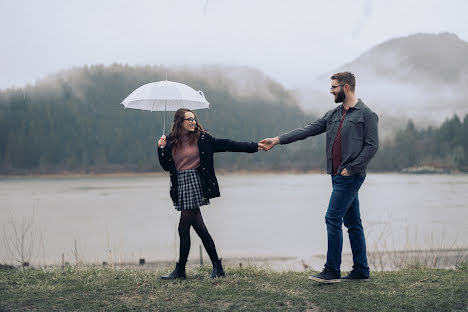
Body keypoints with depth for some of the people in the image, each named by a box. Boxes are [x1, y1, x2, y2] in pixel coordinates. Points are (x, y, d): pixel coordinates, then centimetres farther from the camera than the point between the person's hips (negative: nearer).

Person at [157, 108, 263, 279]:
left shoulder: (201, 138, 0)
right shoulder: (170, 141, 8)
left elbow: (225, 145, 1)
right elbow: (166, 166, 11)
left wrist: (253, 147, -2)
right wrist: (161, 149, -5)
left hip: (195, 182, -4)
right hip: (180, 184, 4)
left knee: (184, 228, -5)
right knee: (199, 227, 6)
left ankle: (180, 270, 6)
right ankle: (217, 267, 14)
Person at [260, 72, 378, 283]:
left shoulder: (366, 114, -6)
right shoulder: (334, 114, 16)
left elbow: (372, 145, -10)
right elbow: (308, 130, 14)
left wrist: (350, 168, -15)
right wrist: (277, 140, 8)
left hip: (350, 176, -8)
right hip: (338, 176, 8)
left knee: (333, 218, -10)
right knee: (352, 222, 10)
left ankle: (332, 271, -4)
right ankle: (361, 270, 16)